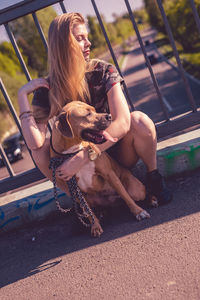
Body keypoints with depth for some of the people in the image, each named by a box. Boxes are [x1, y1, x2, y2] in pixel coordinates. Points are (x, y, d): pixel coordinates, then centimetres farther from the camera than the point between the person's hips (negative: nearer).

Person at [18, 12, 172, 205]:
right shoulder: (47, 89, -10)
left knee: (139, 120, -29)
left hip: (118, 152, -1)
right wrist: (22, 95, -26)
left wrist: (81, 157, -34)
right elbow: (35, 144, -24)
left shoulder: (103, 72, -13)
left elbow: (123, 122, -27)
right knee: (42, 149, -25)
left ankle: (153, 177, -4)